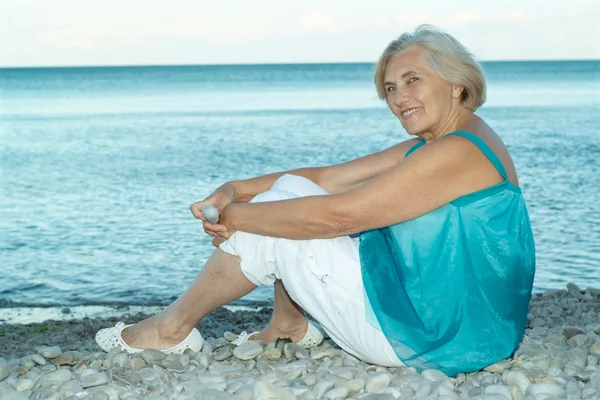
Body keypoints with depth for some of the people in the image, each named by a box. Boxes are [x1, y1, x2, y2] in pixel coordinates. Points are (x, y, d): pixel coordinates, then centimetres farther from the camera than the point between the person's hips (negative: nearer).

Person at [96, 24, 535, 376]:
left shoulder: (458, 152, -21)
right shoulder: (428, 148, 11)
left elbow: (335, 216, -24)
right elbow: (325, 178, 7)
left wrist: (235, 216, -13)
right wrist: (236, 190, -5)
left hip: (431, 338, -10)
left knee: (270, 227, -8)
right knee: (289, 192, 9)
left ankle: (174, 327, 10)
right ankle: (290, 326, 18)